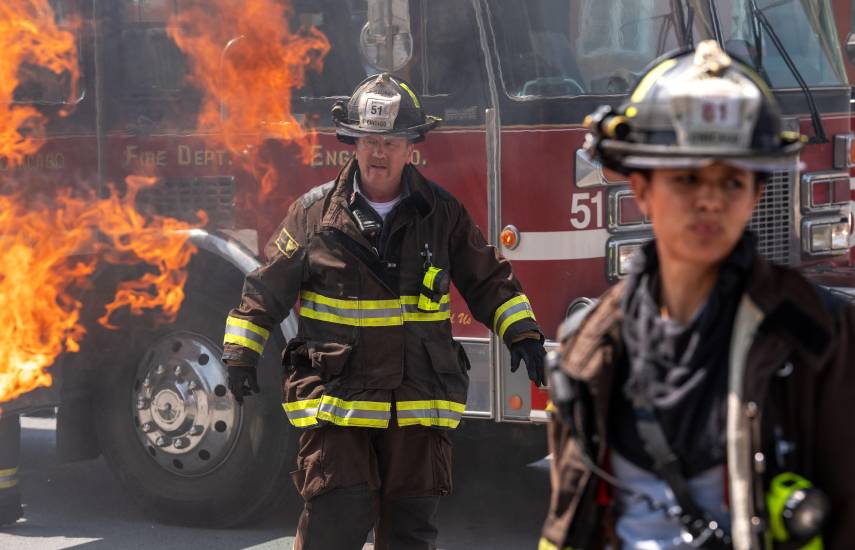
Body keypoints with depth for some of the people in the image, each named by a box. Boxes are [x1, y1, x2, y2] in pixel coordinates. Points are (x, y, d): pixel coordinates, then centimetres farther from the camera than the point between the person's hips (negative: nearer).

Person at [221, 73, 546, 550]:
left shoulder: (442, 213, 6)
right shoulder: (315, 212, 1)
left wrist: (522, 332, 4)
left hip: (421, 403, 2)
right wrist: (242, 350, 2)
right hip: (337, 399, -2)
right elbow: (268, 288, 7)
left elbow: (488, 278, 14)